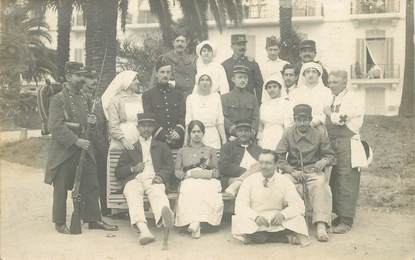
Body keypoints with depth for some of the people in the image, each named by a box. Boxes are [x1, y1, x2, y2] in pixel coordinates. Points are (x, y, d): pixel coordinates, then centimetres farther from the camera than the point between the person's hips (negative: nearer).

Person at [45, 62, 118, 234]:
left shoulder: (84, 99, 14)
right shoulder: (58, 99, -8)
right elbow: (55, 126, -16)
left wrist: (90, 121, 2)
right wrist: (75, 141, -21)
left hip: (84, 149, 7)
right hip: (64, 151, -6)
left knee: (91, 186, 6)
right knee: (61, 188, 4)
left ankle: (94, 219, 15)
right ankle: (60, 223, 16)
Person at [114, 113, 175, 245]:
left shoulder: (161, 146, 29)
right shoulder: (129, 148, 29)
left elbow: (170, 167, 16)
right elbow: (118, 172, 22)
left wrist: (161, 176, -7)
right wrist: (133, 169, 1)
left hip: (153, 179, 0)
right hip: (134, 179, 1)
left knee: (158, 193, -38)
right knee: (132, 195, -37)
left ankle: (164, 214, -72)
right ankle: (143, 230, -58)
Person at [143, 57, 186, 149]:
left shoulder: (178, 94, 16)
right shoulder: (147, 95, 7)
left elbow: (183, 117, 7)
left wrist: (178, 131, -13)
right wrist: (164, 136, -13)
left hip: (178, 140, 2)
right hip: (157, 141, -2)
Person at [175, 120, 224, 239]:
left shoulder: (211, 150, 26)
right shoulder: (182, 151, 25)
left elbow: (217, 172, 15)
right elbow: (177, 172, 13)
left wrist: (208, 173, -8)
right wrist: (190, 173, -8)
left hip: (208, 181, 0)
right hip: (189, 181, 0)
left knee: (210, 193, -37)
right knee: (190, 193, -38)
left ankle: (195, 222, -40)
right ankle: (196, 224, -41)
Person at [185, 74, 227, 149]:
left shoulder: (216, 96, 7)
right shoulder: (190, 98, 6)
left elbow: (220, 122, 5)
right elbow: (188, 122, 5)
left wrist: (224, 140, 1)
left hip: (213, 137, 0)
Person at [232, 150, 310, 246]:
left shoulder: (284, 181, 0)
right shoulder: (249, 180, -1)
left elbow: (298, 205, -4)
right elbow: (240, 206, -7)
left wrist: (283, 215, -24)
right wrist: (256, 217, -26)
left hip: (277, 221, 1)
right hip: (254, 222, -1)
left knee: (297, 219, -27)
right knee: (240, 220, -33)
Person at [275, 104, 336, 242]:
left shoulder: (319, 135, 6)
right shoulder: (288, 134, 6)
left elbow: (331, 156, 11)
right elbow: (279, 158, 2)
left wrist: (324, 161, -14)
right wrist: (293, 171, -12)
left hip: (313, 170, 0)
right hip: (292, 170, 0)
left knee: (320, 185, -34)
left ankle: (321, 226, -38)